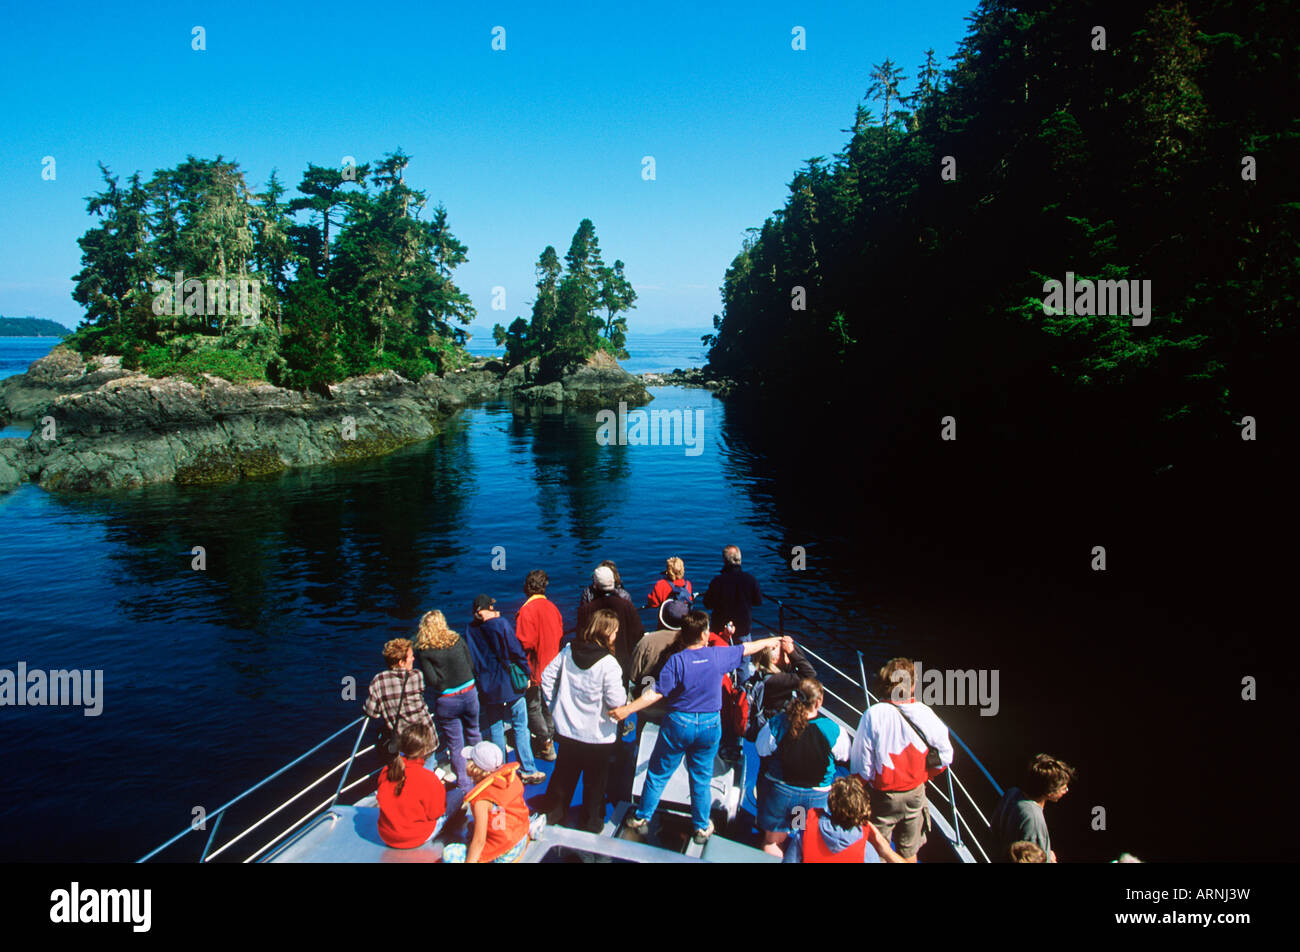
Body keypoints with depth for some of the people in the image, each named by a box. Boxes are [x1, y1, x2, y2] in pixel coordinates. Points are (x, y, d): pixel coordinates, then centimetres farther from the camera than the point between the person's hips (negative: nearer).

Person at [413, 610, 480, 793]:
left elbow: (431, 681, -15)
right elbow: (471, 665, 2)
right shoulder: (457, 640, -2)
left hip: (446, 701, -3)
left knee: (455, 744, 9)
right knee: (473, 734, 23)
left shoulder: (423, 650, -11)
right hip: (469, 694, 3)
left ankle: (464, 786, 18)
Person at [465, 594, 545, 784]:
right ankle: (527, 770, 7)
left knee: (495, 729, 13)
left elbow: (472, 660, 7)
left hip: (486, 689, 4)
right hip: (509, 686, -4)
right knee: (520, 727, 4)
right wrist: (525, 674, -1)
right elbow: (516, 651, -12)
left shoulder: (471, 630, -1)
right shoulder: (500, 624, -14)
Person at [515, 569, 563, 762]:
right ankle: (550, 736, 29)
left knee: (533, 706, 4)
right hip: (552, 665, 7)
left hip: (536, 669, -7)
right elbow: (560, 634, 8)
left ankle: (547, 744, 4)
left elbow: (525, 643, -22)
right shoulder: (552, 607, 1)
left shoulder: (527, 610, -20)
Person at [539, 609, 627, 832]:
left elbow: (547, 676, 5)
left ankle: (553, 813, 37)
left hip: (566, 730, 5)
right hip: (597, 735, -5)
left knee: (563, 774, 22)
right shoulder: (608, 663, -22)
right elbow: (617, 701, -21)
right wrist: (624, 691, -1)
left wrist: (553, 704, 14)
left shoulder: (568, 652, -4)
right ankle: (591, 824, 28)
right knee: (594, 781, 14)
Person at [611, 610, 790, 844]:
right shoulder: (718, 655, -7)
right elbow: (748, 648, 9)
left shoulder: (677, 660, -15)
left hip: (678, 724, -2)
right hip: (710, 725, 2)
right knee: (701, 778, 16)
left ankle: (642, 819, 22)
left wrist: (628, 709, -17)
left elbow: (656, 693, -19)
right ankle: (702, 827, 28)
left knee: (658, 774, 12)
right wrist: (773, 641, 24)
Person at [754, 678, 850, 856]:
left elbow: (762, 751, -6)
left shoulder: (776, 725, -21)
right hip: (818, 795, 0)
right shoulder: (833, 730, -22)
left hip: (779, 791, 0)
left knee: (772, 842, 20)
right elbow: (843, 757, -4)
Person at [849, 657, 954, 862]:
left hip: (882, 798, -2)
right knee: (908, 852, 22)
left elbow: (861, 763, -18)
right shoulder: (924, 713, -16)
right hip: (915, 795, 2)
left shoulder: (873, 715, -23)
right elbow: (944, 755, -4)